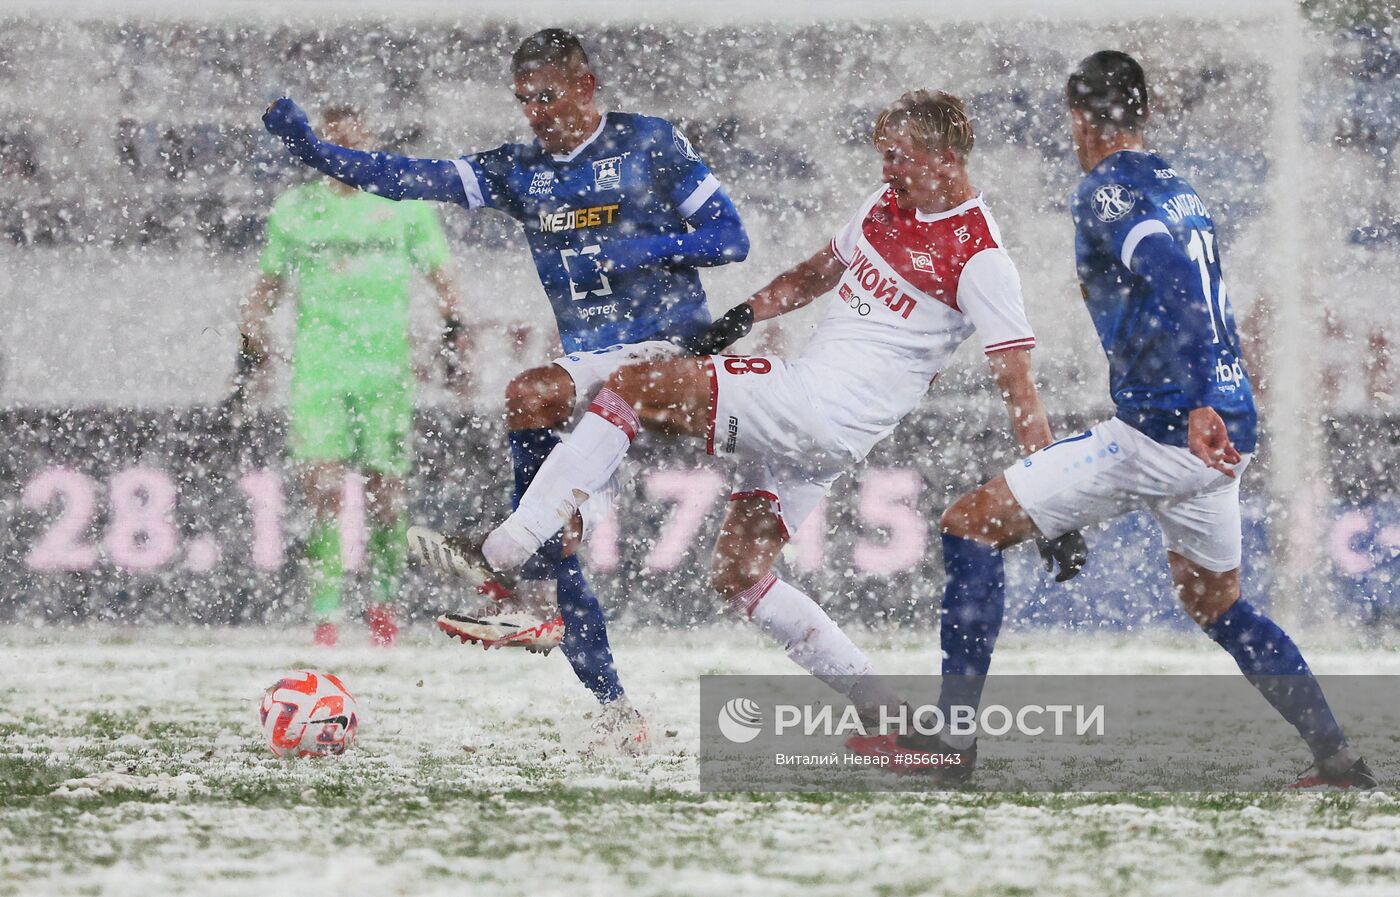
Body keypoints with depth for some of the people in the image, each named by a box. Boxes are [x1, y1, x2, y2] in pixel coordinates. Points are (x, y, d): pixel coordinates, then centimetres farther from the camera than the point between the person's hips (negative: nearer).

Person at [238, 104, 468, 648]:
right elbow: (268, 285, 19)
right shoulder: (293, 210, 12)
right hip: (316, 368, 0)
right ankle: (326, 613, -11)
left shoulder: (406, 203, 8)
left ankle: (383, 602, 21)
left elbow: (438, 275, 12)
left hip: (387, 367, 0)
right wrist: (251, 346, 8)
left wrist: (456, 336, 0)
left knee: (385, 491, 0)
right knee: (322, 488, -12)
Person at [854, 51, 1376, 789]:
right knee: (1216, 604, 25)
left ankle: (952, 736, -7)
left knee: (972, 526, -3)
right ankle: (1339, 761, 22)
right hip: (1225, 431, 8)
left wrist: (1196, 403, -32)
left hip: (1162, 429, -8)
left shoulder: (1107, 194, -8)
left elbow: (1173, 284, -24)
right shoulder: (1181, 193, 18)